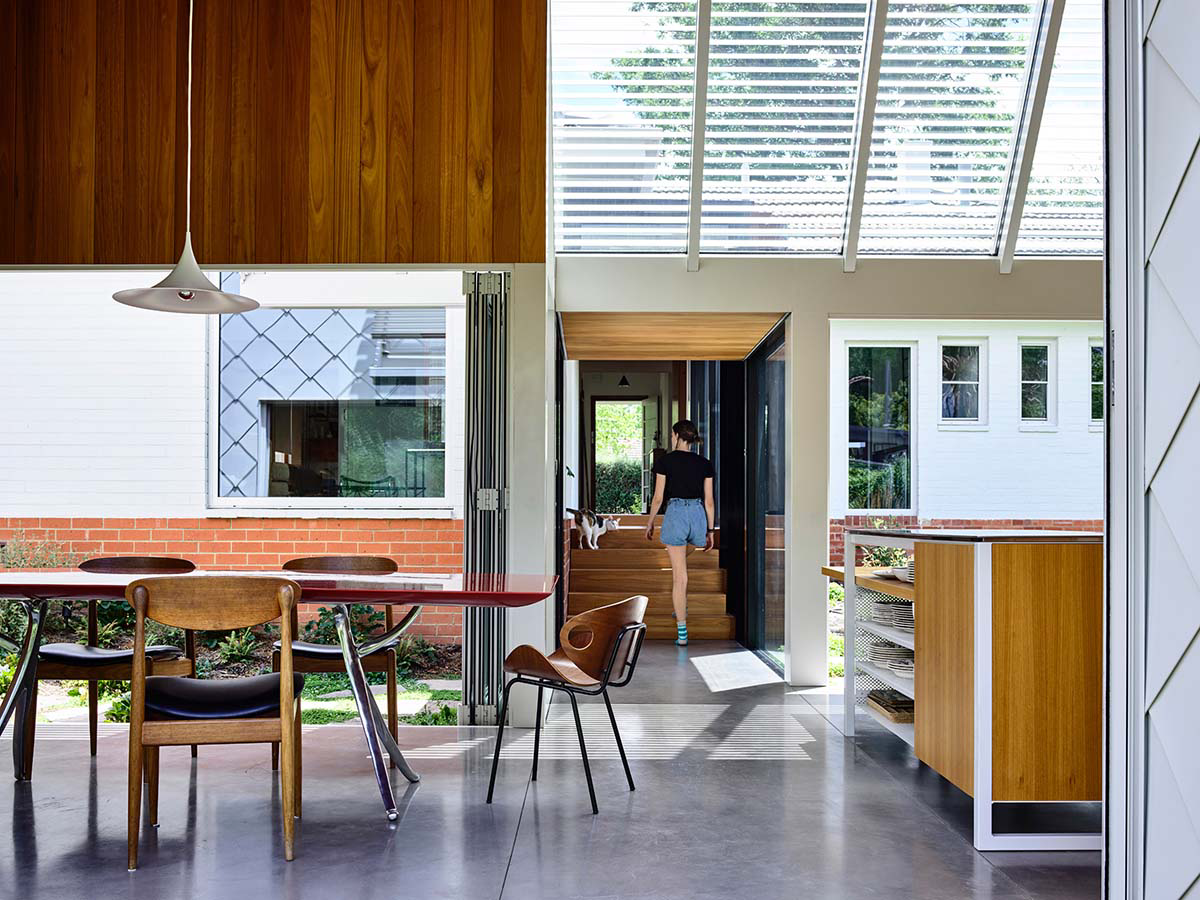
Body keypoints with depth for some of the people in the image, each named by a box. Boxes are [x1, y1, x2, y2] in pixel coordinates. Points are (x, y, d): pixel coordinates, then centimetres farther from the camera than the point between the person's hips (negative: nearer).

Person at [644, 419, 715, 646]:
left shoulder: (665, 461, -3)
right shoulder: (704, 464, 5)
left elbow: (658, 497, -2)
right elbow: (708, 501, 6)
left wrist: (650, 523, 11)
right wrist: (710, 531, 13)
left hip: (675, 514, -4)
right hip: (698, 515, 4)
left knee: (679, 576, -2)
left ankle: (682, 633, -2)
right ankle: (682, 608, 36)